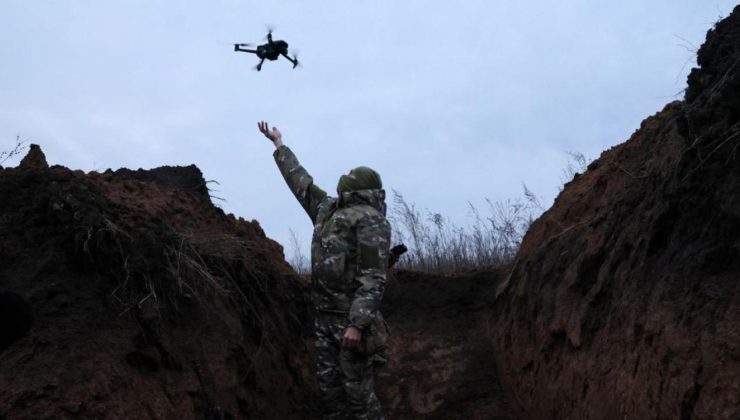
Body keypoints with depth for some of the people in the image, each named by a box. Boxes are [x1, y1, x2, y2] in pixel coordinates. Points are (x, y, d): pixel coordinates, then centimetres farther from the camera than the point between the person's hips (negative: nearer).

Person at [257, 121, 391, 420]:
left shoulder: (369, 219, -8)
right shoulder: (327, 209, 15)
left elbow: (374, 277, -16)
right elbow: (300, 179, 29)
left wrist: (357, 324, -24)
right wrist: (278, 144, 39)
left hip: (352, 318, -7)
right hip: (324, 317, 7)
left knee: (358, 392, -7)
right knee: (330, 388, 8)